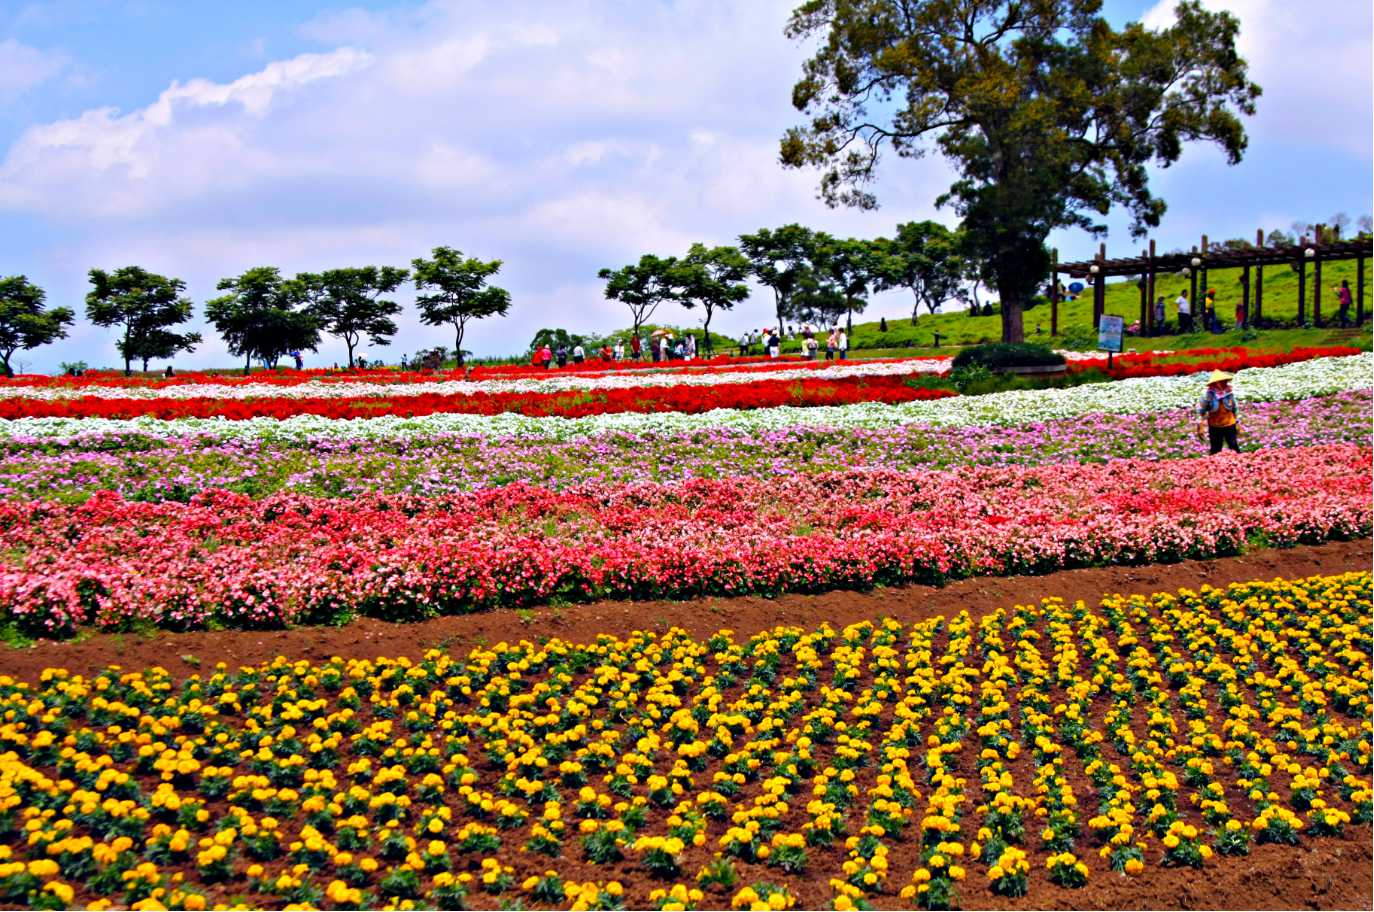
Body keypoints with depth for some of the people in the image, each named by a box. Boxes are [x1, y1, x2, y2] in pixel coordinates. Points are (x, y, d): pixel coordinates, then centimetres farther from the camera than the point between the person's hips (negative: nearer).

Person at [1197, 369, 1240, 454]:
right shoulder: (1208, 395, -16)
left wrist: (1237, 423, 12)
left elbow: (1235, 409, 7)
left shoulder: (1230, 393, -7)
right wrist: (1200, 427, -7)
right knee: (1215, 451, 11)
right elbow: (1201, 411, -7)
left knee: (1234, 448, 7)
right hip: (1215, 427, -2)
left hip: (1229, 426, 2)